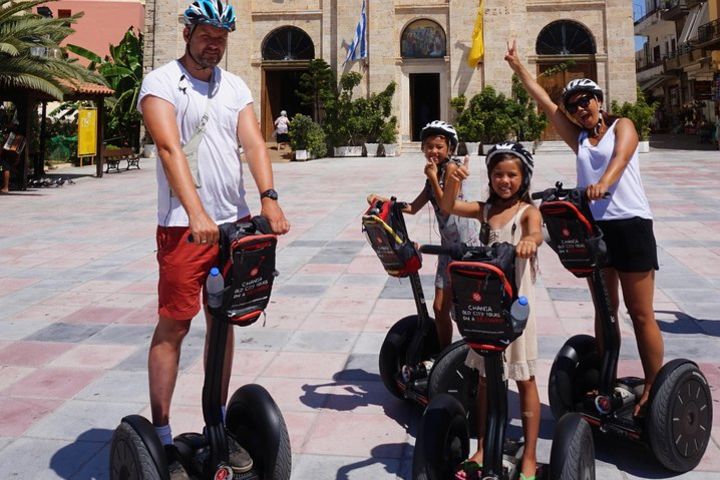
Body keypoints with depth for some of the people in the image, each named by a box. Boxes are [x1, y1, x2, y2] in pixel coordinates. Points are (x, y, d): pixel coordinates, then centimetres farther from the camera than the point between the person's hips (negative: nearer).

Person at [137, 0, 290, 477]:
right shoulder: (162, 83, -3)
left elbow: (254, 142, 1)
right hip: (183, 226, -5)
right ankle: (162, 438, 9)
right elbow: (170, 148, -17)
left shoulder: (235, 87, 13)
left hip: (234, 222, 5)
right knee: (174, 325, -2)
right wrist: (196, 212, -30)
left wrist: (269, 197, -17)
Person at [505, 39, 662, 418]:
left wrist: (603, 181, -38)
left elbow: (621, 156, -18)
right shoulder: (578, 138, 16)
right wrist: (517, 66, 15)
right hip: (594, 226, 5)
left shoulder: (622, 127, 5)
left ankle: (654, 389, 5)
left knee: (640, 313, -2)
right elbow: (544, 103, 15)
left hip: (630, 225, -5)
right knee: (604, 309, 9)